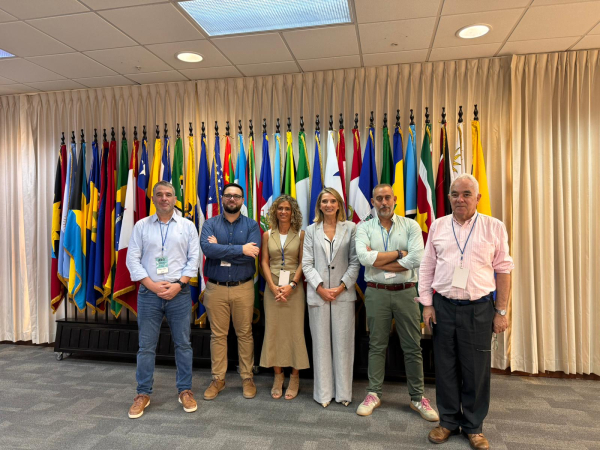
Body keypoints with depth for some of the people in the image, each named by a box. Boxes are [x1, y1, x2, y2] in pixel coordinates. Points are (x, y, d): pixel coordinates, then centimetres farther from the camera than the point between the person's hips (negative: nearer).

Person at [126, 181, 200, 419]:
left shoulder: (187, 226, 5)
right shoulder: (141, 226, 6)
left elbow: (193, 258, 0)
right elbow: (133, 259, 0)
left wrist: (178, 285, -11)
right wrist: (153, 285, -10)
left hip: (179, 293, 0)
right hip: (149, 293, 1)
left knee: (183, 344, 7)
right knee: (146, 346, 7)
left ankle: (185, 391, 20)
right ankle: (143, 394, 21)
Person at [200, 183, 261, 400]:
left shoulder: (251, 225, -1)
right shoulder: (210, 224, 1)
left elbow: (252, 255, -17)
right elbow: (207, 248, -19)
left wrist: (221, 249, -14)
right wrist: (240, 249, -21)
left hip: (243, 288, 0)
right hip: (215, 288, 1)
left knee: (245, 333, 9)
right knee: (217, 334, 10)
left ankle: (247, 378, 24)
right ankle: (218, 379, 25)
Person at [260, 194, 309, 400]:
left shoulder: (300, 235, 1)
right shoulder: (268, 235, 6)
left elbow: (303, 262, -2)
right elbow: (264, 262, 3)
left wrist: (292, 285, -13)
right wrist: (273, 287, -9)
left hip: (294, 287, -1)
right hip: (273, 287, 2)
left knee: (295, 330, 1)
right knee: (273, 330, 5)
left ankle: (294, 378, 14)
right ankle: (277, 377, 18)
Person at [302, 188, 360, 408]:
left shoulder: (350, 228, 4)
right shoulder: (311, 231, 8)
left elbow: (355, 262, 0)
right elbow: (307, 263, 3)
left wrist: (341, 287, -9)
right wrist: (321, 288, -8)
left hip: (343, 293, -1)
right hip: (318, 294, 1)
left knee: (343, 343, 5)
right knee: (321, 343, 6)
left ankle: (343, 392, 18)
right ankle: (324, 392, 18)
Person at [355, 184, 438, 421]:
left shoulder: (411, 226, 1)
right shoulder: (364, 228, 3)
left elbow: (417, 259, -14)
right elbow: (364, 257, -14)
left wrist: (378, 260, -11)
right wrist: (399, 253, -11)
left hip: (406, 292, 0)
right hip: (376, 293, 0)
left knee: (412, 347, 7)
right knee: (377, 346, 10)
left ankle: (417, 397, 22)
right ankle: (373, 394, 23)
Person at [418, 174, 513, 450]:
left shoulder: (494, 228, 0)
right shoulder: (438, 226, 5)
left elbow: (503, 270, 1)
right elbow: (427, 268, 6)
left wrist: (501, 311, 0)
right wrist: (427, 304, 2)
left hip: (479, 308, -1)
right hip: (443, 306, 2)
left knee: (476, 370, 9)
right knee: (445, 367, 11)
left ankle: (473, 426, 28)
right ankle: (449, 421, 29)